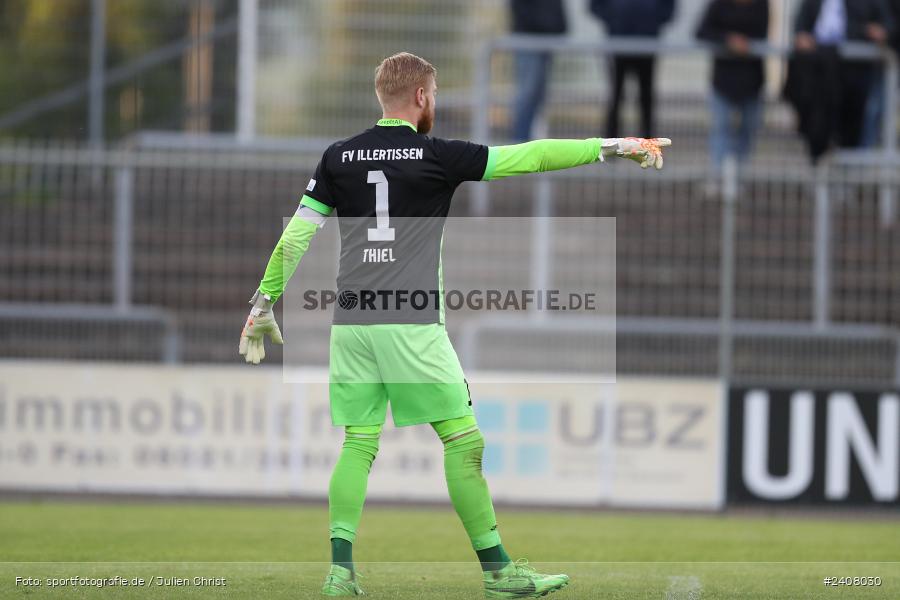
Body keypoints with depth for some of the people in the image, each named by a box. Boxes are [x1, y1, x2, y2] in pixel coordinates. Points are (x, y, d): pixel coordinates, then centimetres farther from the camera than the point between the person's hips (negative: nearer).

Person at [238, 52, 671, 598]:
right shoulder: (439, 156, -3)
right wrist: (613, 147, 6)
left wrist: (265, 302, 16)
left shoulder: (339, 158, 8)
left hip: (351, 322, 5)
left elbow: (296, 236, 7)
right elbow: (530, 157, -1)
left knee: (359, 444, 10)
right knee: (463, 439, 1)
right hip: (413, 323, -5)